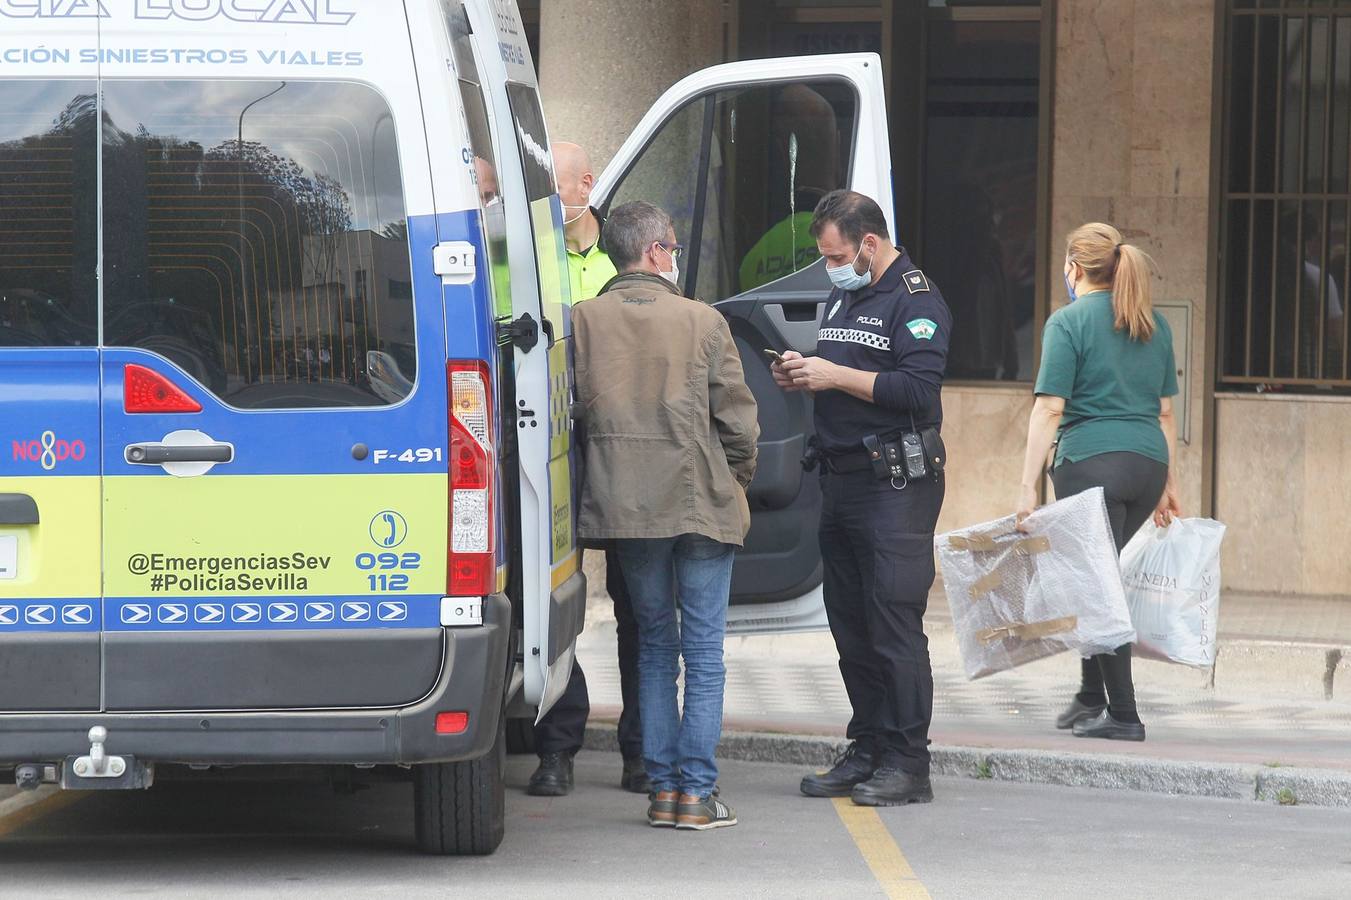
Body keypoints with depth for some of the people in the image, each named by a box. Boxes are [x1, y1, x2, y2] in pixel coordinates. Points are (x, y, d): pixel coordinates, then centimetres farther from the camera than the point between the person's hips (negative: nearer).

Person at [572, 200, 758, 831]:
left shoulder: (585, 321, -1)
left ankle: (662, 785, 11)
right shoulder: (702, 322, -5)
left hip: (626, 508, 3)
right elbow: (739, 420, -3)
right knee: (704, 651, 3)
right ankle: (697, 791, 0)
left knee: (654, 645, 14)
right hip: (703, 505, -2)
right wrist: (734, 484, 12)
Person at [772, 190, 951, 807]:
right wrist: (801, 375, 6)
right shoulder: (843, 299, 20)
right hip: (842, 479, 9)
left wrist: (835, 375, -18)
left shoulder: (916, 300, -8)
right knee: (849, 623, 9)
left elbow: (920, 390, -19)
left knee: (894, 623, -9)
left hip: (897, 484, -9)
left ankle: (907, 764, -7)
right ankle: (868, 750, 16)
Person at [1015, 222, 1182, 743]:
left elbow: (1050, 409, -9)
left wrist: (1028, 488, -10)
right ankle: (1091, 696, 20)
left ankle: (1122, 714, -5)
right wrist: (1168, 484, 24)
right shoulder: (1154, 324, 15)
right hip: (1149, 463, 6)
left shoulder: (1069, 322, -3)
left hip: (1092, 462, -6)